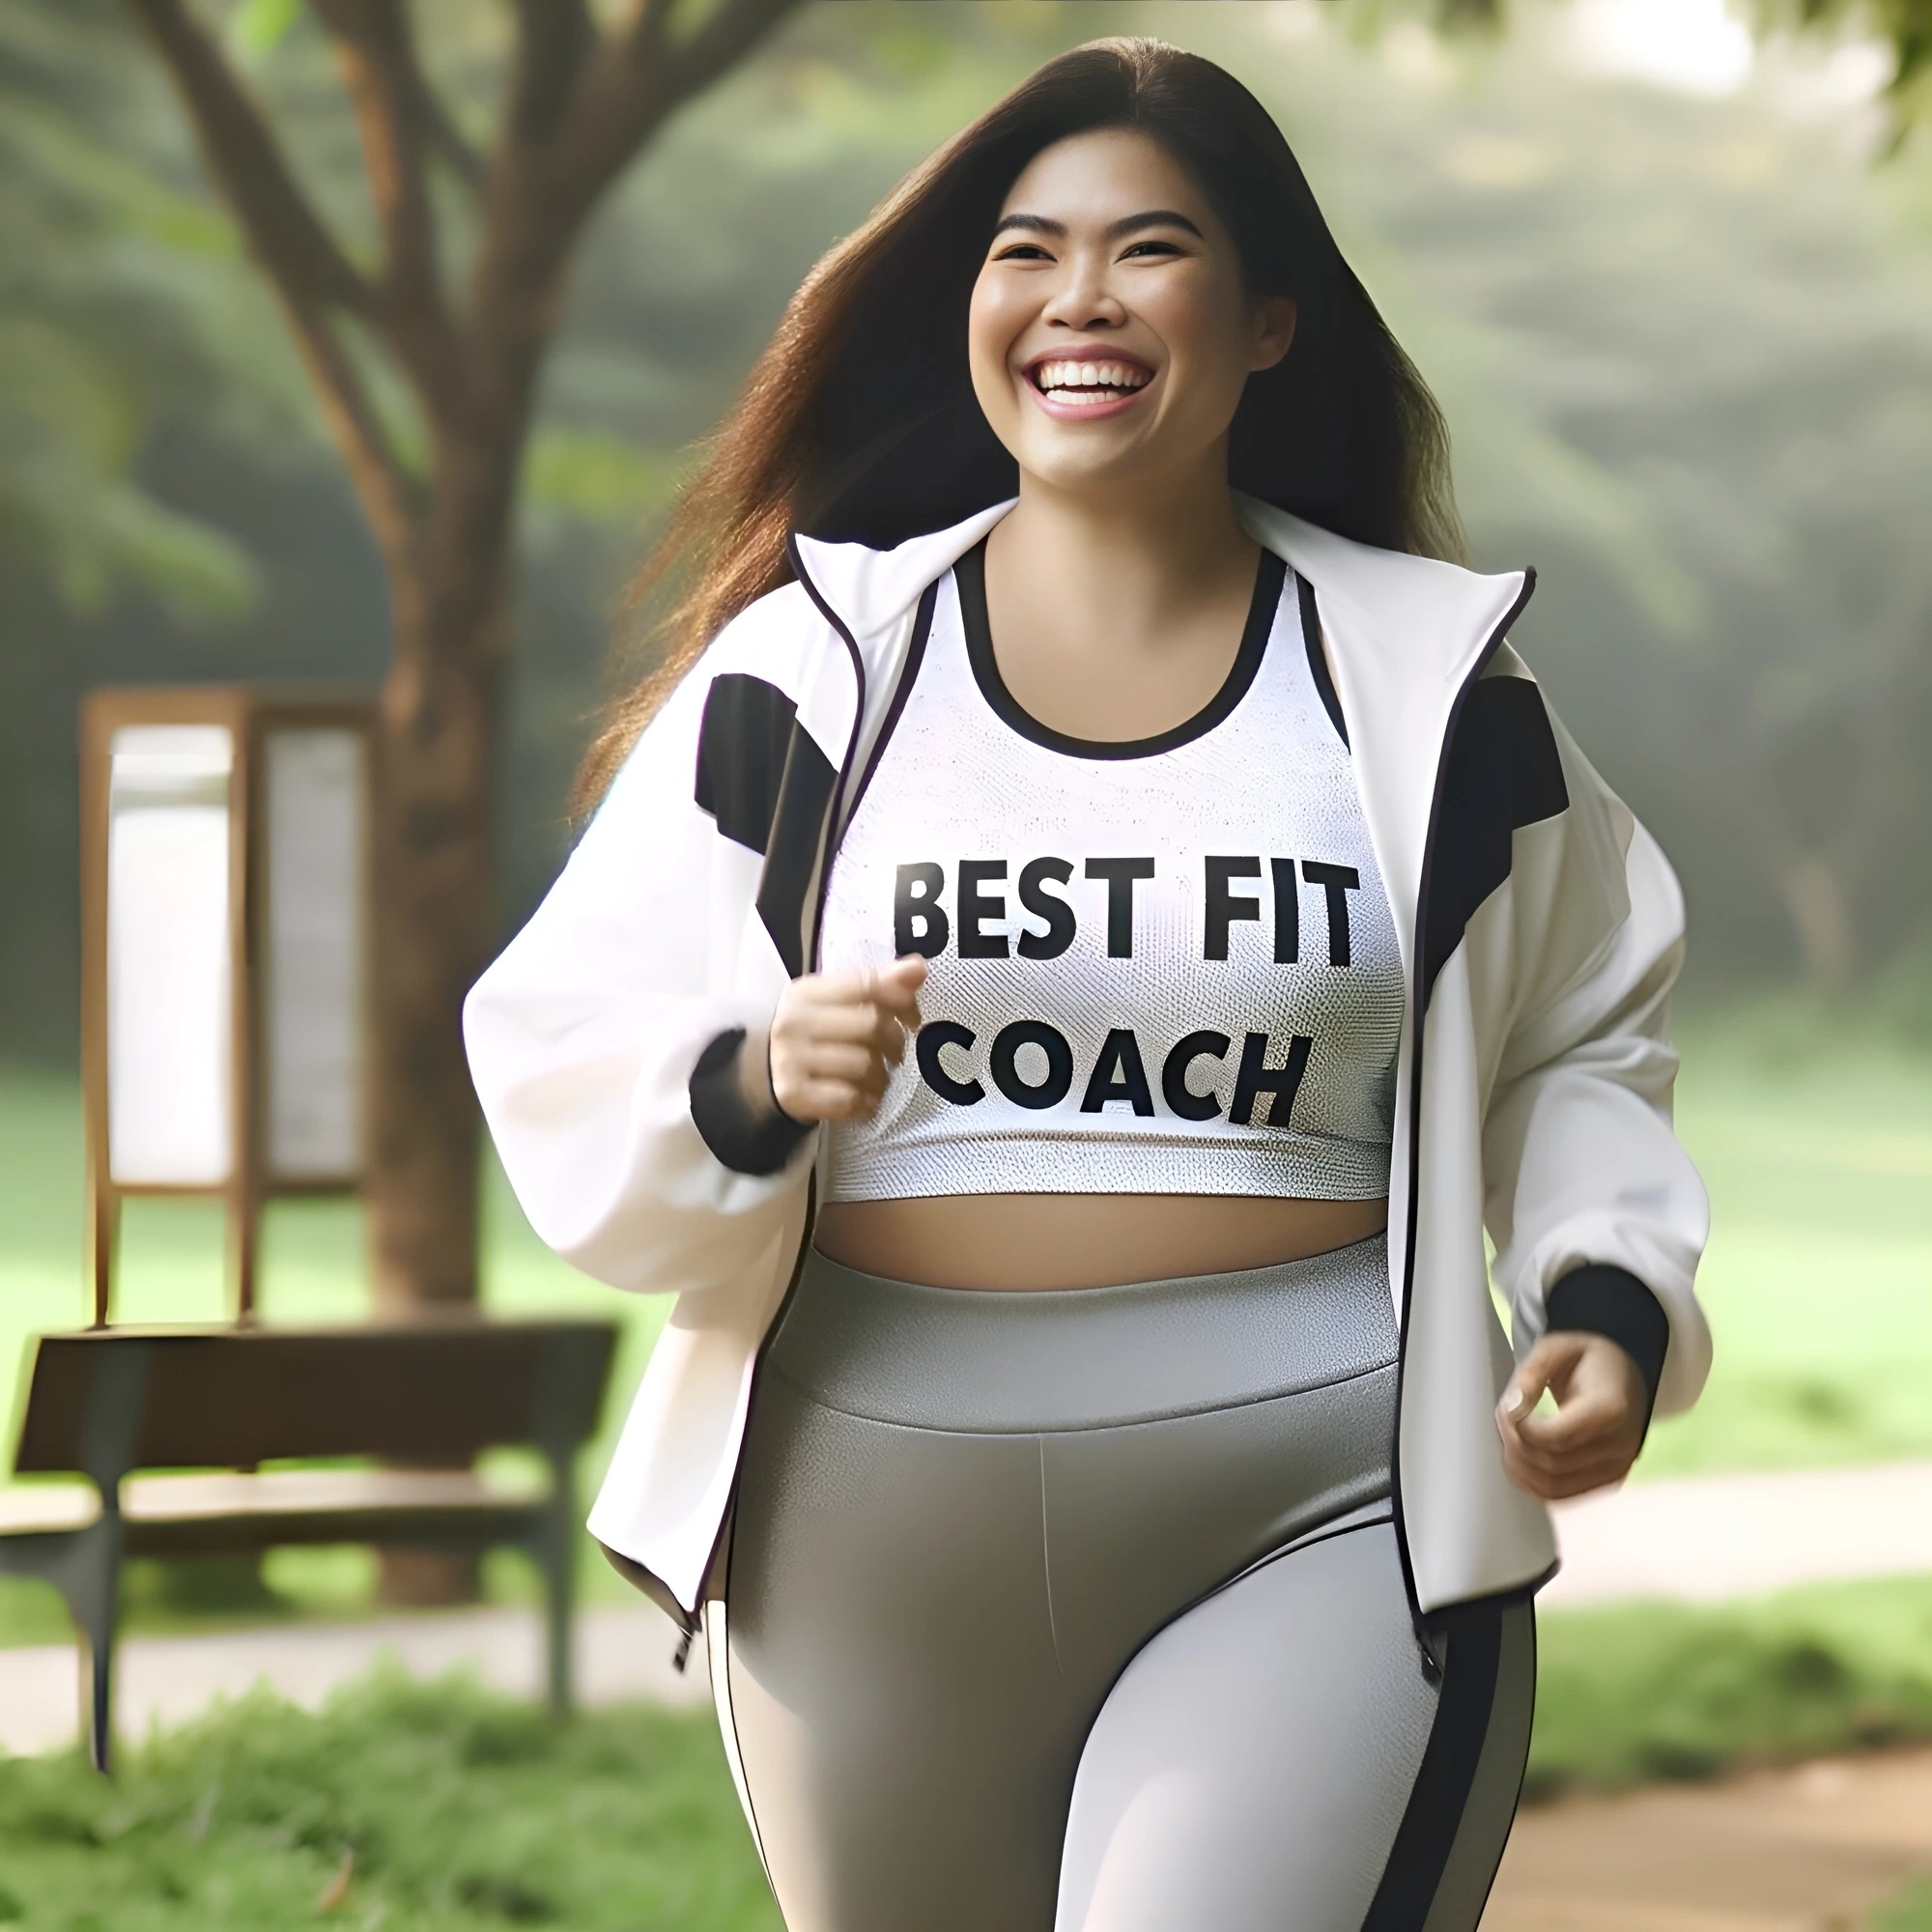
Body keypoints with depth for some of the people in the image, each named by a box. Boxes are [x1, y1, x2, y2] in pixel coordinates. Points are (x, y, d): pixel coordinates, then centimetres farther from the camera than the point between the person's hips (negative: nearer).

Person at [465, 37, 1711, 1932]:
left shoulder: (1427, 682, 6)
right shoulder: (807, 673, 4)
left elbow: (1577, 1037, 19)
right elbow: (561, 1068, 2)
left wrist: (1612, 1302, 2)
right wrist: (752, 1092, -18)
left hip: (1318, 1536, -2)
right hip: (879, 1541, 2)